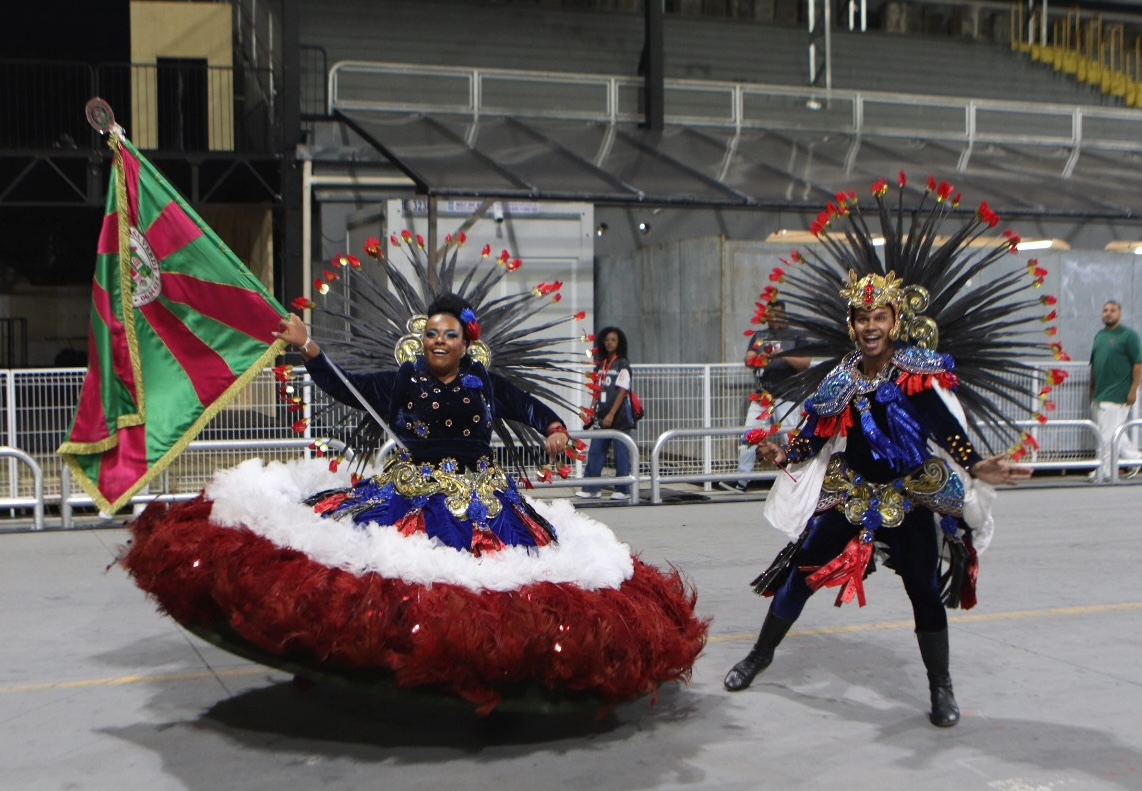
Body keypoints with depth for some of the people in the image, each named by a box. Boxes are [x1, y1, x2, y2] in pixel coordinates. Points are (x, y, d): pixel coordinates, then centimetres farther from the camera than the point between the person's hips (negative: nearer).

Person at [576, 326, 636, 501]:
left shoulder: (623, 365, -6)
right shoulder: (601, 365, 13)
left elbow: (622, 392, -11)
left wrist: (611, 415, -17)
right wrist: (591, 410, 5)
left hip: (619, 416, -7)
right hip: (602, 416, 7)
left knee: (621, 453, -2)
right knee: (595, 451, 5)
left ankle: (623, 490, 5)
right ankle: (591, 488, 9)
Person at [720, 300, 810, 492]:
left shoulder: (795, 337, 7)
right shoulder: (758, 336, 19)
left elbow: (806, 363, -3)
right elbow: (748, 360, 7)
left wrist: (784, 356, -17)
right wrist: (760, 357, -16)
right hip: (760, 397, 4)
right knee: (749, 437, -1)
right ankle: (741, 480, 2)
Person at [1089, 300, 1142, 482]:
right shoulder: (1099, 335, 14)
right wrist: (1092, 387, 16)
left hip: (1117, 395, -7)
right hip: (1099, 395, 7)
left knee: (1108, 434, -6)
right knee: (1115, 433, 15)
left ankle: (1104, 472, 1)